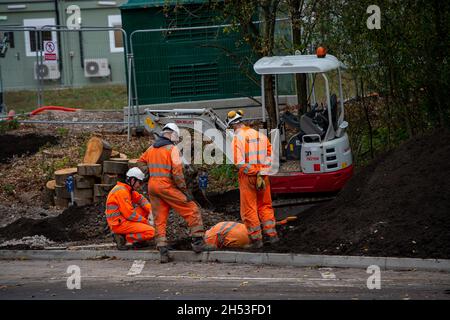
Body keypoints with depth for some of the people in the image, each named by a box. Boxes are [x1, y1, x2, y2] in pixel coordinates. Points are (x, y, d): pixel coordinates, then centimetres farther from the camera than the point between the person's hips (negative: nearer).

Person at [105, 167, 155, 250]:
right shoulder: (122, 191, -19)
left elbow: (141, 199, 15)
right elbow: (130, 214, -20)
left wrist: (150, 212, -2)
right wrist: (146, 221, -9)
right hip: (119, 224, -10)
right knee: (150, 232, -16)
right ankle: (123, 237, -9)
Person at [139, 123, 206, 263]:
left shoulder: (151, 149, 14)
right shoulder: (173, 149, -7)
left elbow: (140, 163, 25)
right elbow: (177, 172, -14)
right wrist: (185, 191, -10)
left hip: (152, 186, 7)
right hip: (167, 186, -7)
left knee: (159, 220, 9)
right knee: (192, 210, 3)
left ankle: (163, 251, 3)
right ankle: (198, 242, -1)